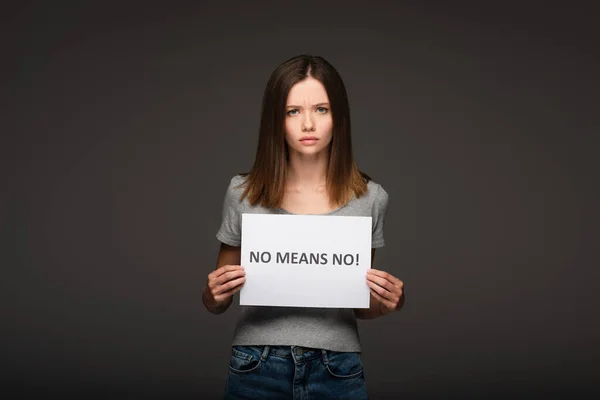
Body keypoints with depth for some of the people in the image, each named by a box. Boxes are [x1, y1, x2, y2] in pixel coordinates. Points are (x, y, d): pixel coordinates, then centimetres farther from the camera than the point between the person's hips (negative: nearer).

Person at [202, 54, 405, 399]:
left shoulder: (370, 199, -2)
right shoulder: (243, 193, -3)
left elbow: (360, 307, 10)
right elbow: (215, 304, 8)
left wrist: (387, 302, -10)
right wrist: (216, 294, -13)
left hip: (337, 372, 0)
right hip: (257, 371, 0)